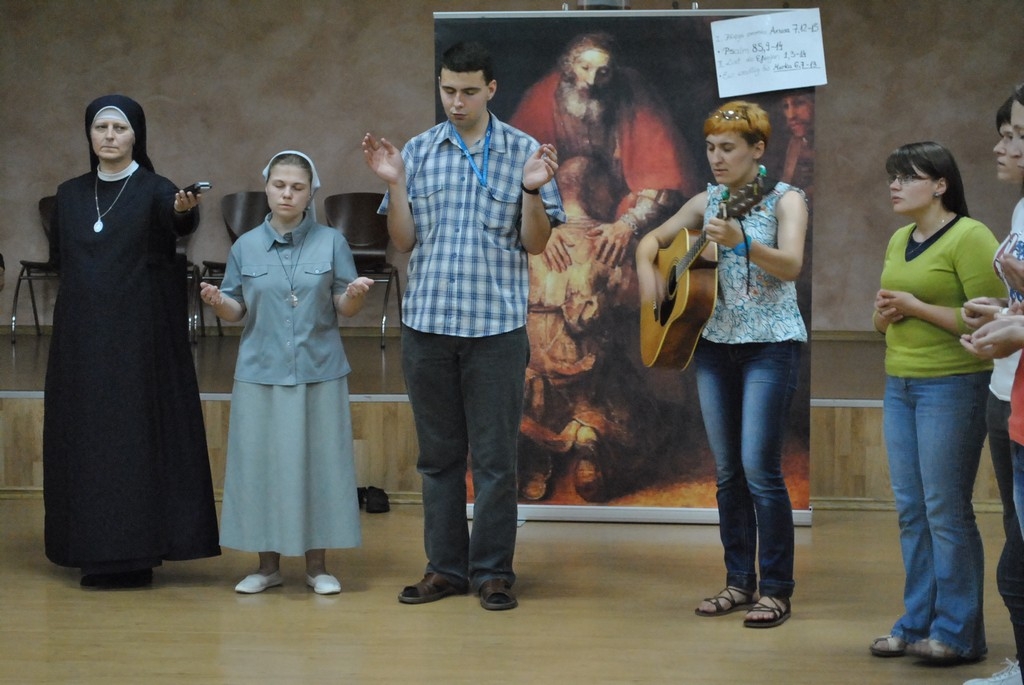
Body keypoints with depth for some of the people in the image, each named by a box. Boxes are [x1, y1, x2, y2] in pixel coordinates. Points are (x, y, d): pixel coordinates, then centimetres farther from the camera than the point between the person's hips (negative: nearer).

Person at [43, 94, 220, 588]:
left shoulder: (155, 190, -5)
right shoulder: (70, 196, 9)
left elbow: (180, 224, -28)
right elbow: (60, 259, 16)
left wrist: (184, 211, -49)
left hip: (141, 336, -5)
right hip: (82, 338, 5)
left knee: (140, 434, -5)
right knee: (86, 437, 4)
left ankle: (135, 552, -2)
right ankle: (95, 547, 10)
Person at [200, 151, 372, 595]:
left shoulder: (331, 243, 1)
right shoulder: (246, 246, 4)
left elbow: (344, 308, 1)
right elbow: (237, 311, 6)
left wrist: (355, 295, -21)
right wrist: (218, 302, -15)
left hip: (319, 372, -1)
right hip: (261, 374, 1)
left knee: (317, 462, 3)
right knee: (260, 463, 4)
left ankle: (317, 564, 15)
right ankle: (268, 565, 16)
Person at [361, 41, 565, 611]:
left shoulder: (525, 152, 2)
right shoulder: (418, 152, 7)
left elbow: (536, 244, 1)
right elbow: (404, 240, 7)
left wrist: (532, 191, -15)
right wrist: (393, 183, -6)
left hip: (497, 323, -2)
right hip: (428, 322, 2)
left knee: (495, 457, 1)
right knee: (438, 454, 9)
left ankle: (493, 572, 10)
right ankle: (446, 568, 18)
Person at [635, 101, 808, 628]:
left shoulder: (784, 199, -6)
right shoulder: (708, 202, 10)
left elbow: (791, 266, -21)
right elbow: (652, 239, 22)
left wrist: (742, 243, -38)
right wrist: (647, 272, 0)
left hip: (770, 346, -6)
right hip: (715, 344, 6)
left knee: (759, 467, -11)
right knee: (727, 471, 8)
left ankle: (776, 590, -3)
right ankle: (739, 582, 17)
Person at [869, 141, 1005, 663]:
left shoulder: (969, 238, -10)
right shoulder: (899, 240, 15)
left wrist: (915, 306, -17)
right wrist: (883, 312, 2)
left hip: (952, 384, -8)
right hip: (900, 384, 8)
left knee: (946, 510, -6)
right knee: (911, 509, 9)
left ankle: (958, 633, 1)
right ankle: (917, 624, 16)